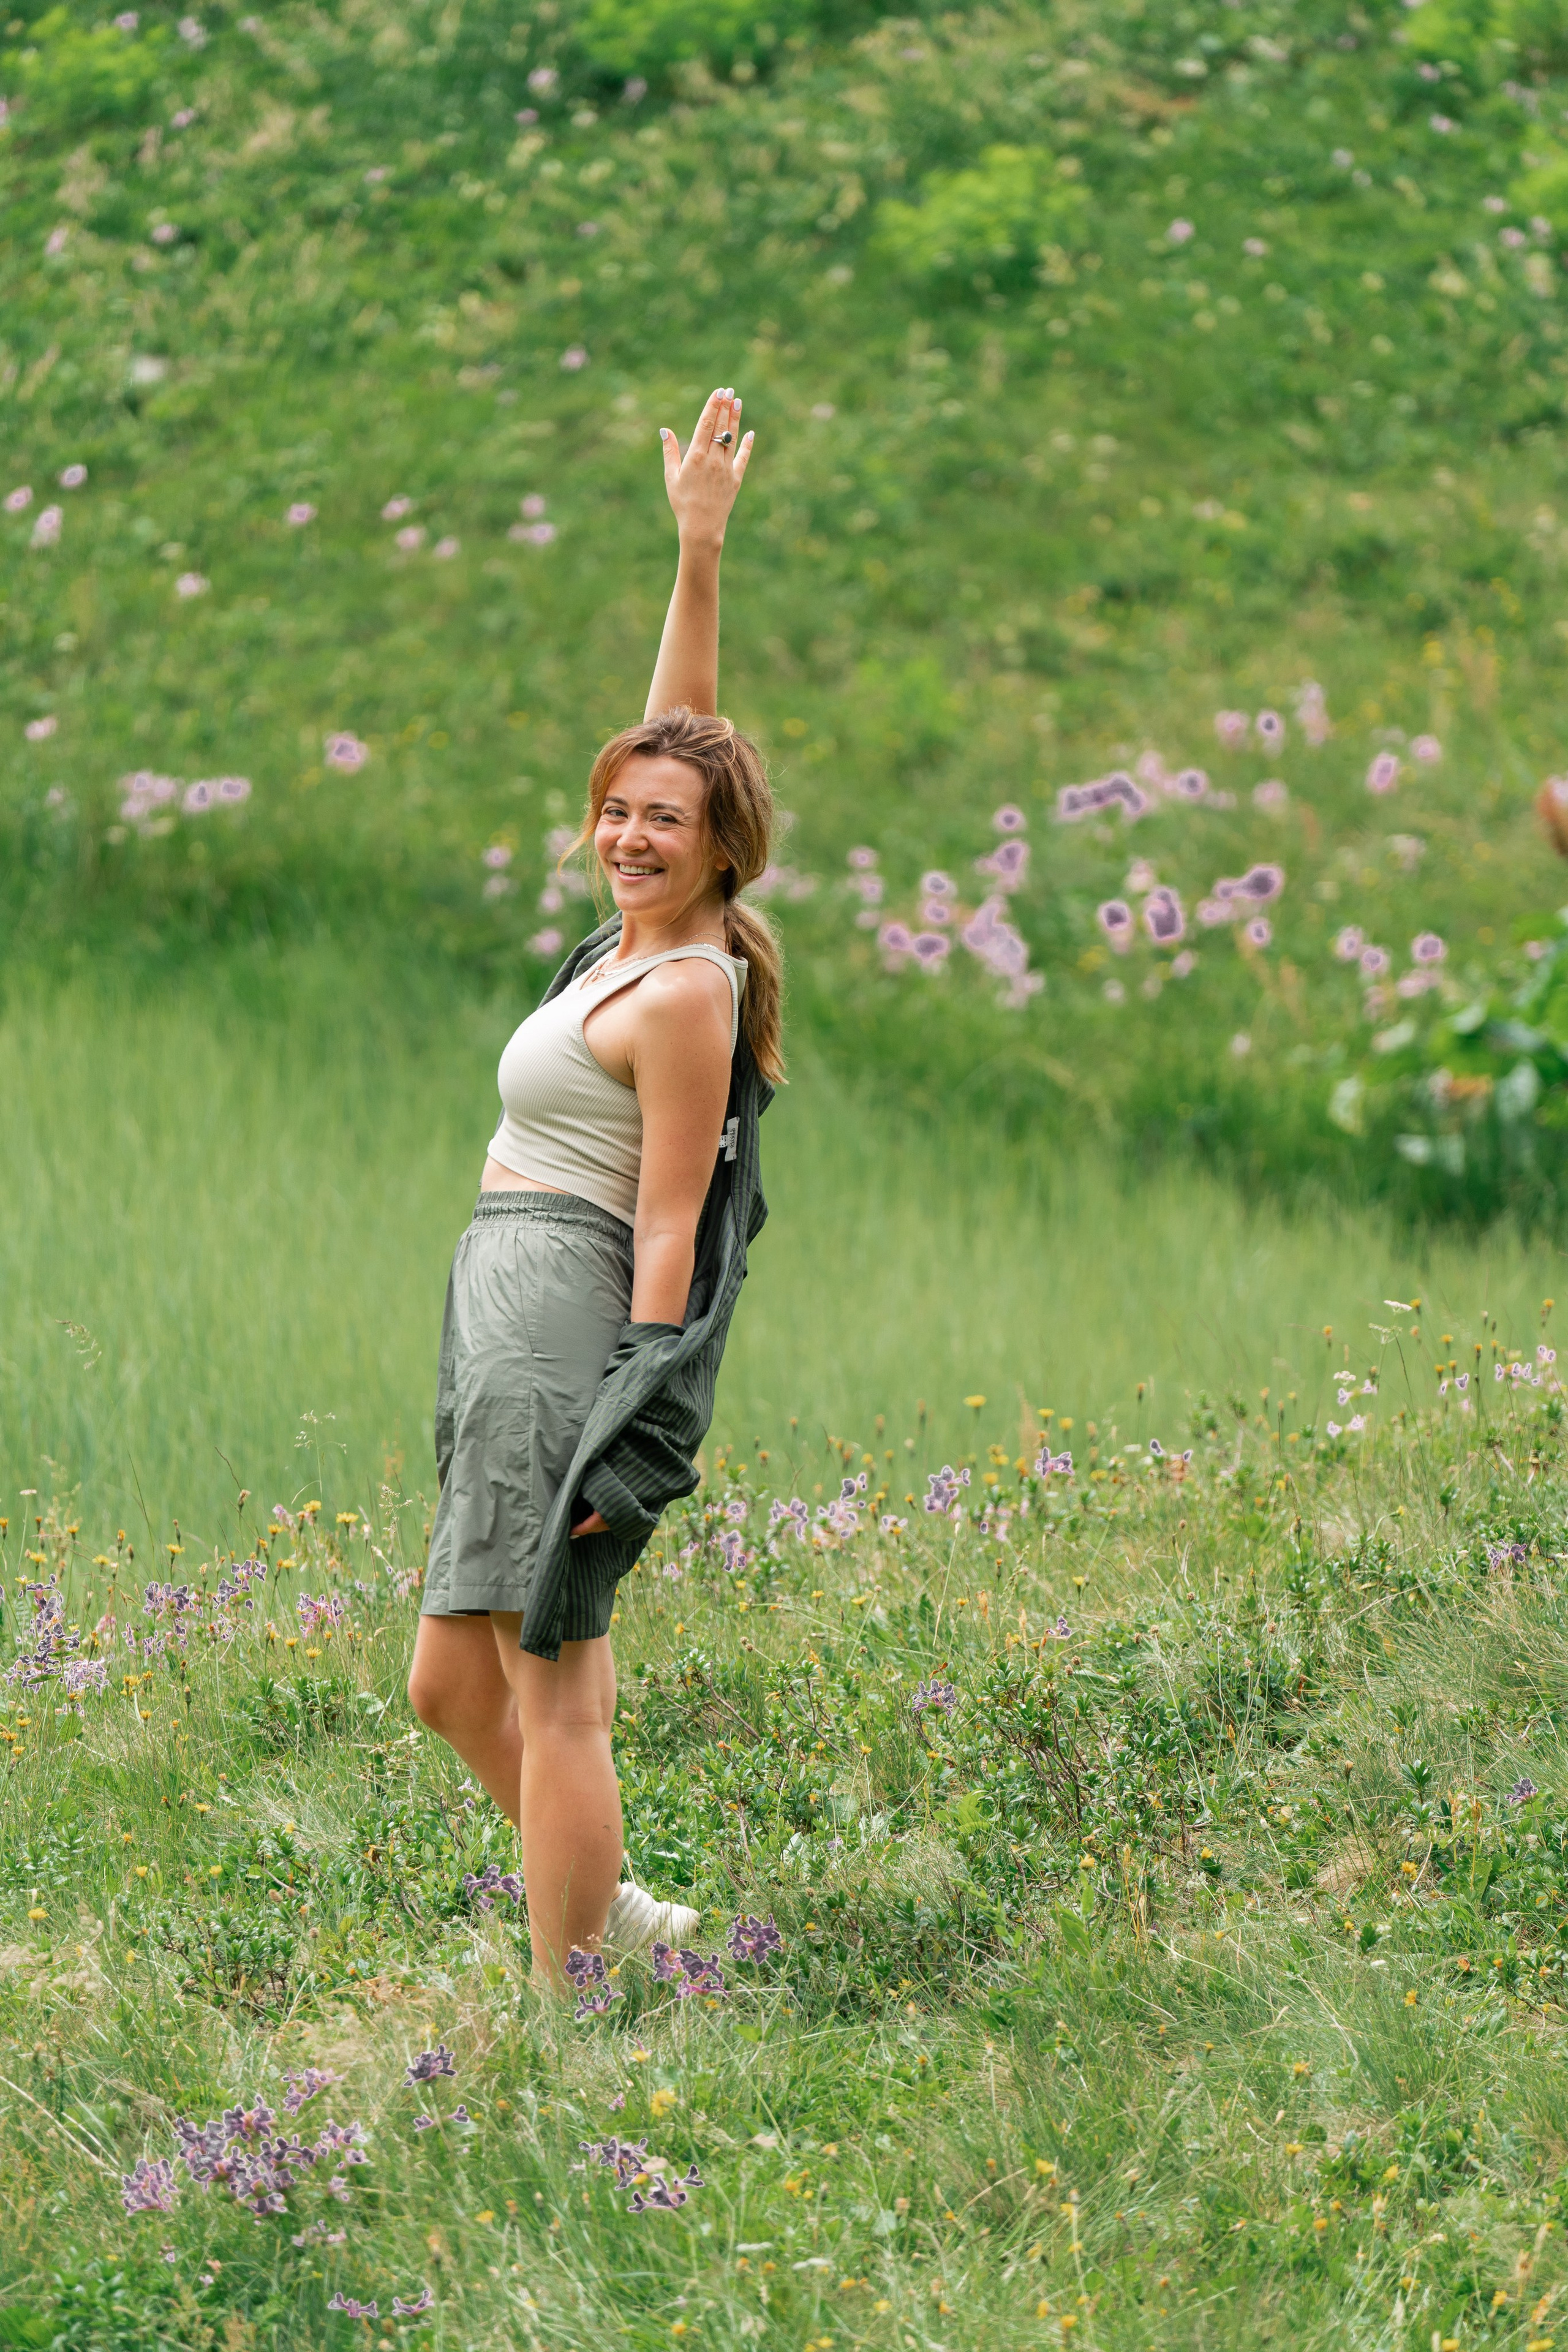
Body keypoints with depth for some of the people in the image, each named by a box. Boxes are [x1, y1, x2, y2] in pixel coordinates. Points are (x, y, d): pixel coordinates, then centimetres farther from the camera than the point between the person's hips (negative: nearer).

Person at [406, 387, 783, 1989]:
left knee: (550, 1683, -8)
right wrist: (697, 549, 14)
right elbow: (679, 730, 19)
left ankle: (564, 2007, -7)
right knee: (452, 1684, 12)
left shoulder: (688, 991, -11)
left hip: (575, 1327, -9)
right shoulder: (638, 943, 13)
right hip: (505, 1331, 9)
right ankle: (607, 1914, 23)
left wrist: (625, 1430, -17)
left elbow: (670, 1226, -14)